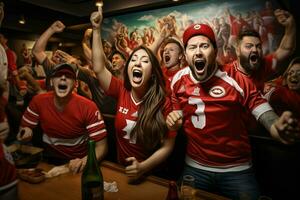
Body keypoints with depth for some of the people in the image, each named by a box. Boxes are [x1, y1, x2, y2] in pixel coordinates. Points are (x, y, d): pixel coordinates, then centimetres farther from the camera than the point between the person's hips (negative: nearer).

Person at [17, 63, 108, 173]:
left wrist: (84, 161, -38)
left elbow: (101, 146, -19)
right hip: (50, 160, 3)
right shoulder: (38, 101, -9)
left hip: (78, 162, -2)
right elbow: (24, 128, 3)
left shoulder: (87, 107, -20)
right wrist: (26, 132, -20)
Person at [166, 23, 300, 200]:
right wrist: (174, 119, -11)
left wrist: (278, 128, -37)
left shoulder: (236, 79, -15)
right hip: (195, 168, 3)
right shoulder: (178, 80, -3)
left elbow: (261, 109, -15)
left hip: (237, 170, -2)